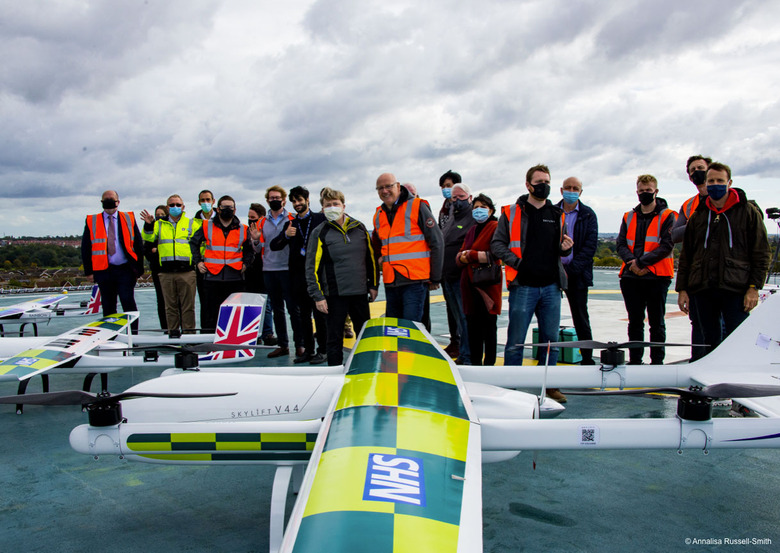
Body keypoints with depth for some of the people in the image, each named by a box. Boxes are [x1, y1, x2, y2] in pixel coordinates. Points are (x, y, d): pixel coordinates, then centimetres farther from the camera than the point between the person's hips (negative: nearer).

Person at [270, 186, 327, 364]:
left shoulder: (321, 219, 4)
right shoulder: (290, 224, 15)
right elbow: (274, 246, 9)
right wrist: (286, 235, -9)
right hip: (298, 274, 4)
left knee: (319, 313, -1)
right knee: (303, 314, 9)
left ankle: (322, 350, 7)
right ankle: (308, 350, 17)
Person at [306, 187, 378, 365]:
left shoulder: (359, 228, 7)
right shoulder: (320, 232, -3)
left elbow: (370, 258, 14)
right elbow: (312, 267, -5)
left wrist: (373, 285, 11)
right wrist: (318, 296, -10)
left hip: (360, 292, 4)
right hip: (335, 295, -3)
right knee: (335, 338, 3)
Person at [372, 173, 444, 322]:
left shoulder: (416, 206, -3)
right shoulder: (378, 215, 14)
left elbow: (436, 242, -4)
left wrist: (435, 278, -4)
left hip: (414, 280, -6)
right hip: (390, 282, 6)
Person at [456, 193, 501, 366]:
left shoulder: (496, 227, -3)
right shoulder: (472, 230, 21)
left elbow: (495, 255, -14)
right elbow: (460, 255, 18)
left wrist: (469, 255, -9)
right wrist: (462, 258, -6)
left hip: (488, 283, -7)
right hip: (469, 284, 7)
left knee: (488, 324, -2)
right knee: (472, 323, 8)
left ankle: (489, 363, 6)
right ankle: (475, 362, 18)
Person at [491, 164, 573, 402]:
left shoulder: (557, 215, 14)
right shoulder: (511, 212, 3)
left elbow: (559, 249, 20)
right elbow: (497, 243, 1)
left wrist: (565, 248, -3)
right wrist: (515, 261, -14)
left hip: (551, 286, 4)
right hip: (523, 286, -4)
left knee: (551, 339, 9)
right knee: (516, 340, 0)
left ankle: (548, 384, 21)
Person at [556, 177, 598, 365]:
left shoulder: (588, 215, 4)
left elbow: (590, 246, -4)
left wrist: (570, 270, -13)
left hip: (577, 274, -1)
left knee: (581, 319, 4)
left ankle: (587, 360, 14)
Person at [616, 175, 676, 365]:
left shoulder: (667, 216, 1)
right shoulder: (629, 217, 14)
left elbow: (667, 246, -10)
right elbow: (621, 244, 6)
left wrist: (641, 262, -18)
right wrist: (632, 262, -13)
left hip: (657, 277, -4)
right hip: (631, 278, 4)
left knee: (656, 323, 4)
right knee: (635, 322, 10)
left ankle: (657, 361, 11)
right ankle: (634, 361, 18)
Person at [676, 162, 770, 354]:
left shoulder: (748, 212, 5)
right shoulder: (698, 216, 14)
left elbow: (761, 252, 1)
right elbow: (686, 255, 14)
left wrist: (754, 287, -7)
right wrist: (682, 289, 8)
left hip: (736, 290, -3)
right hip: (702, 290, 3)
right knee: (710, 341, 8)